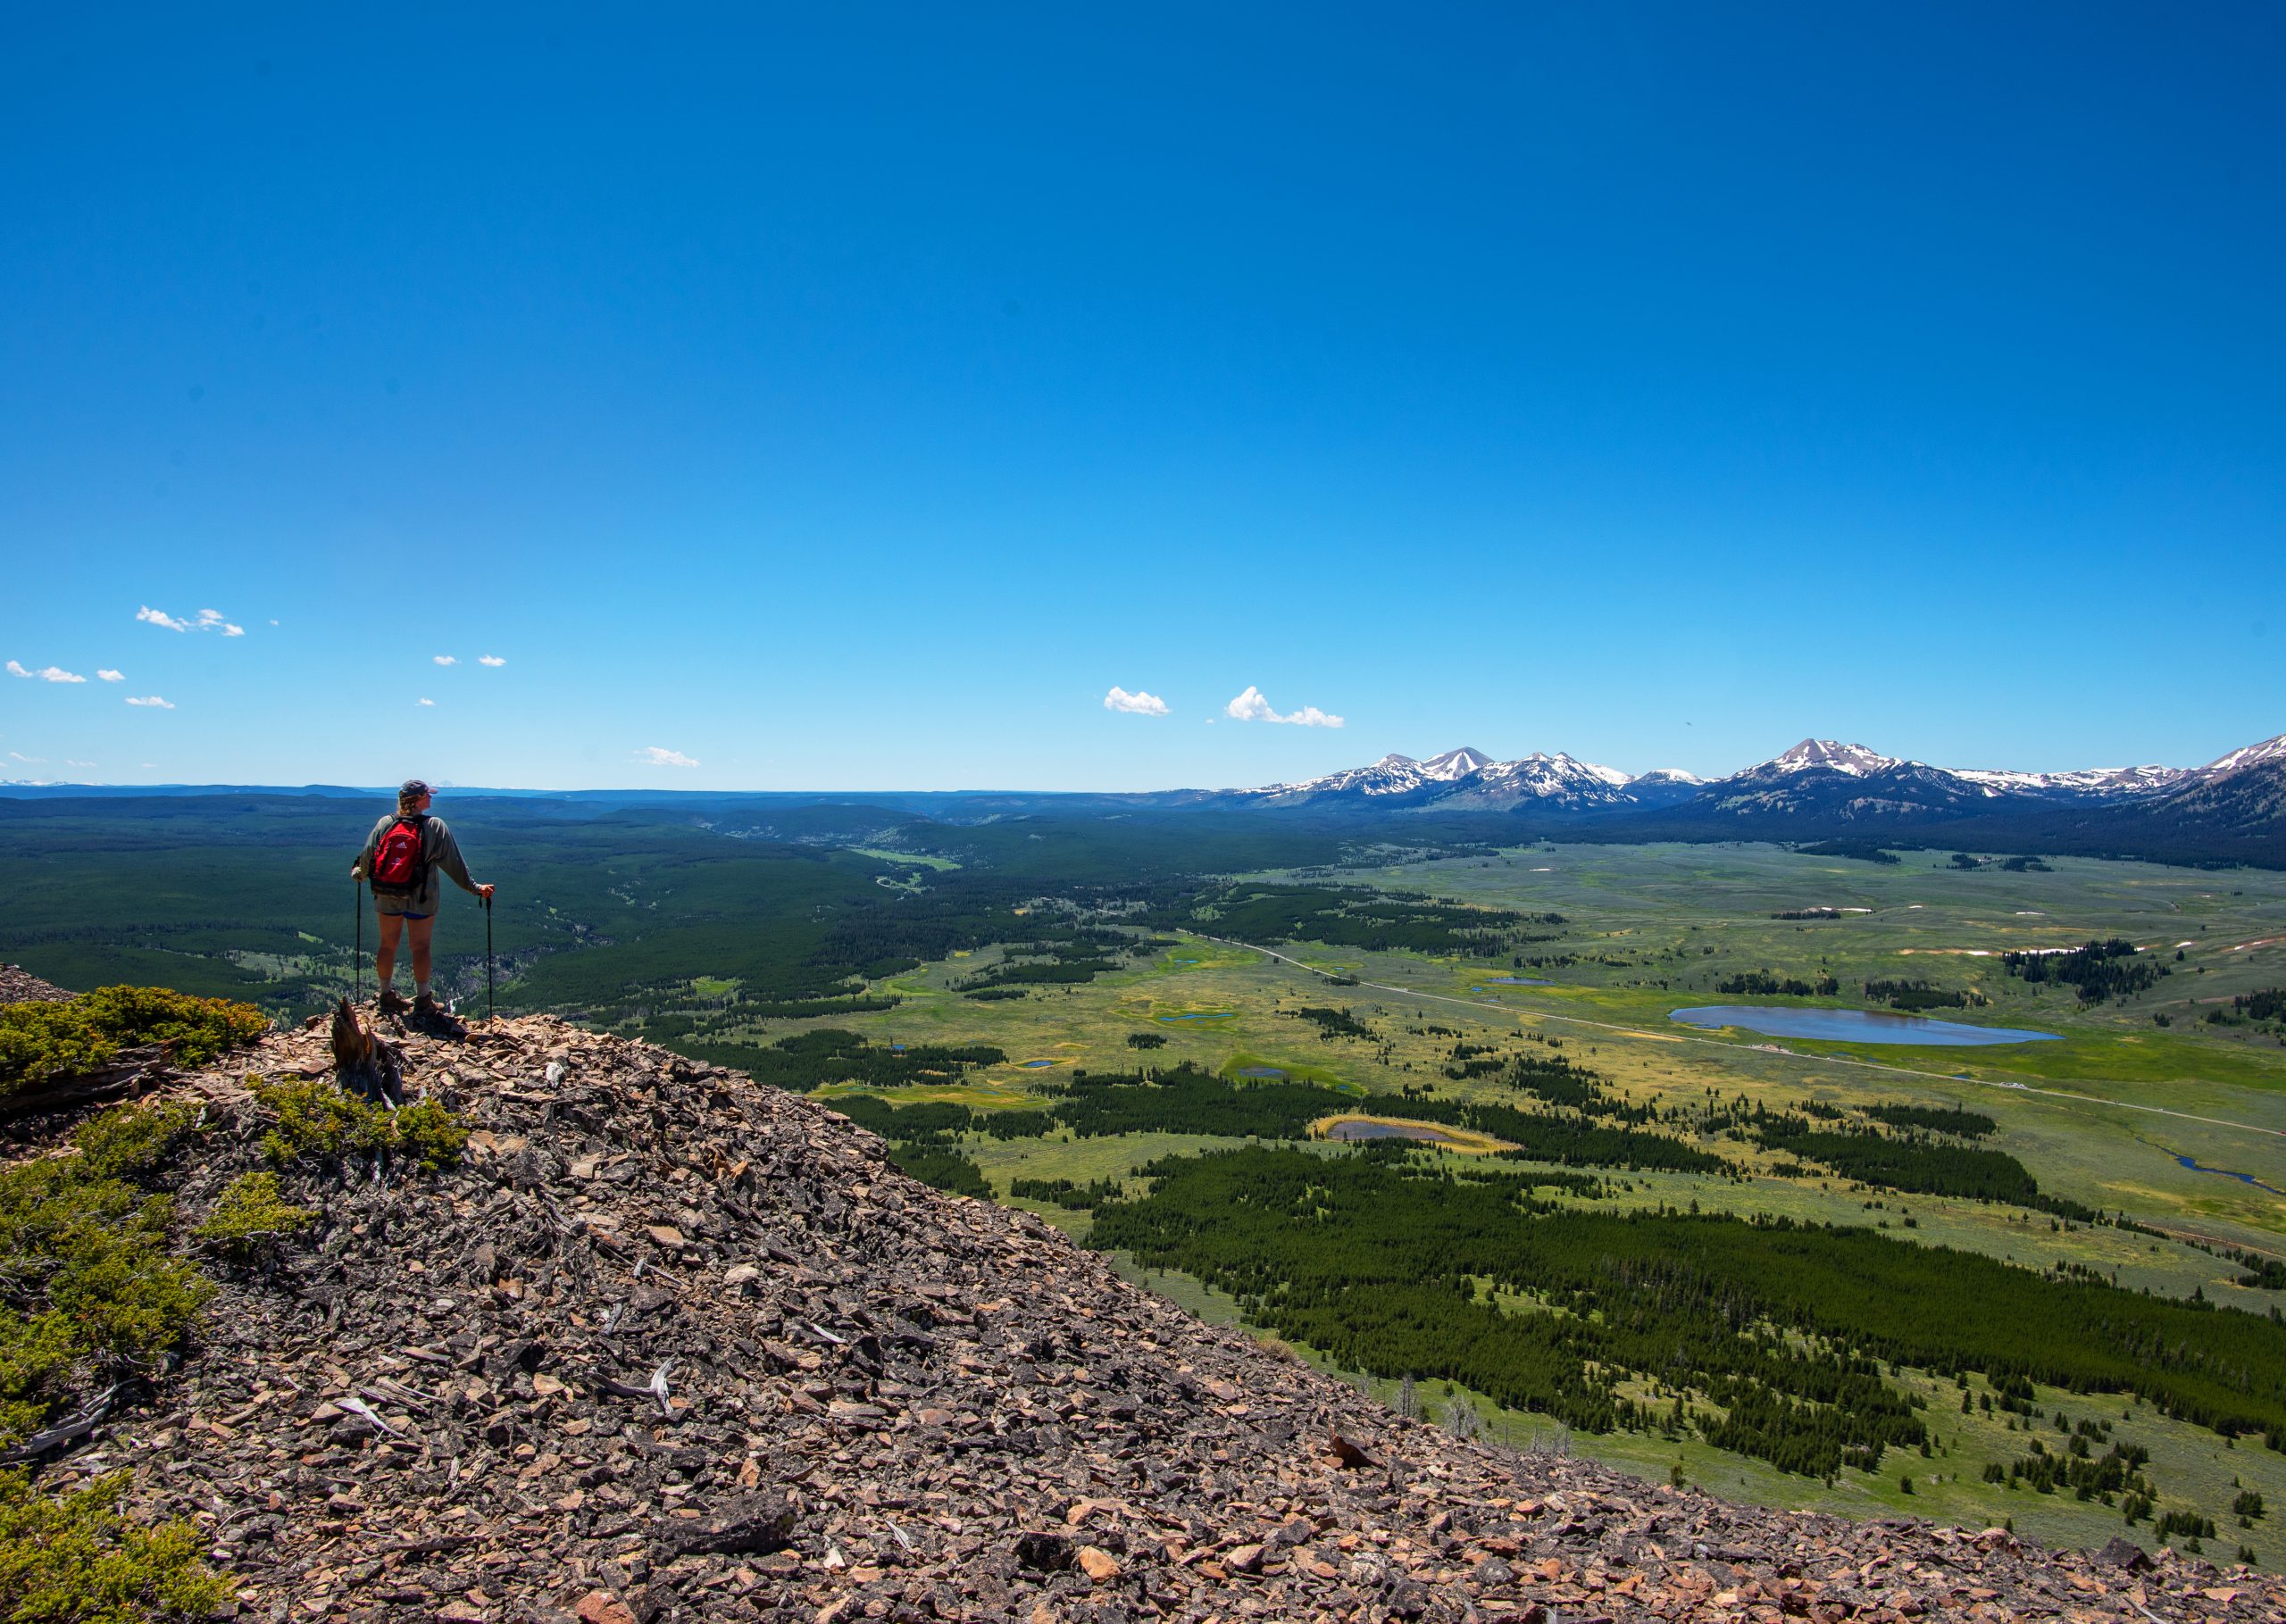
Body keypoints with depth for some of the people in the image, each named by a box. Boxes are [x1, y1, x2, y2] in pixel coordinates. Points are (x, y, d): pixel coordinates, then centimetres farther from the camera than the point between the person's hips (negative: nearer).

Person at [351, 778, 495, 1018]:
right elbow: (454, 863, -9)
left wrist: (359, 873, 24)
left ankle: (386, 997, 25)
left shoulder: (385, 823, -2)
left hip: (386, 896, 4)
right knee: (421, 947, 3)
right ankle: (422, 1002, 6)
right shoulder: (435, 827, -10)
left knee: (387, 944, 14)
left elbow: (367, 856, 2)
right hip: (420, 899, -4)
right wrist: (474, 888, -1)